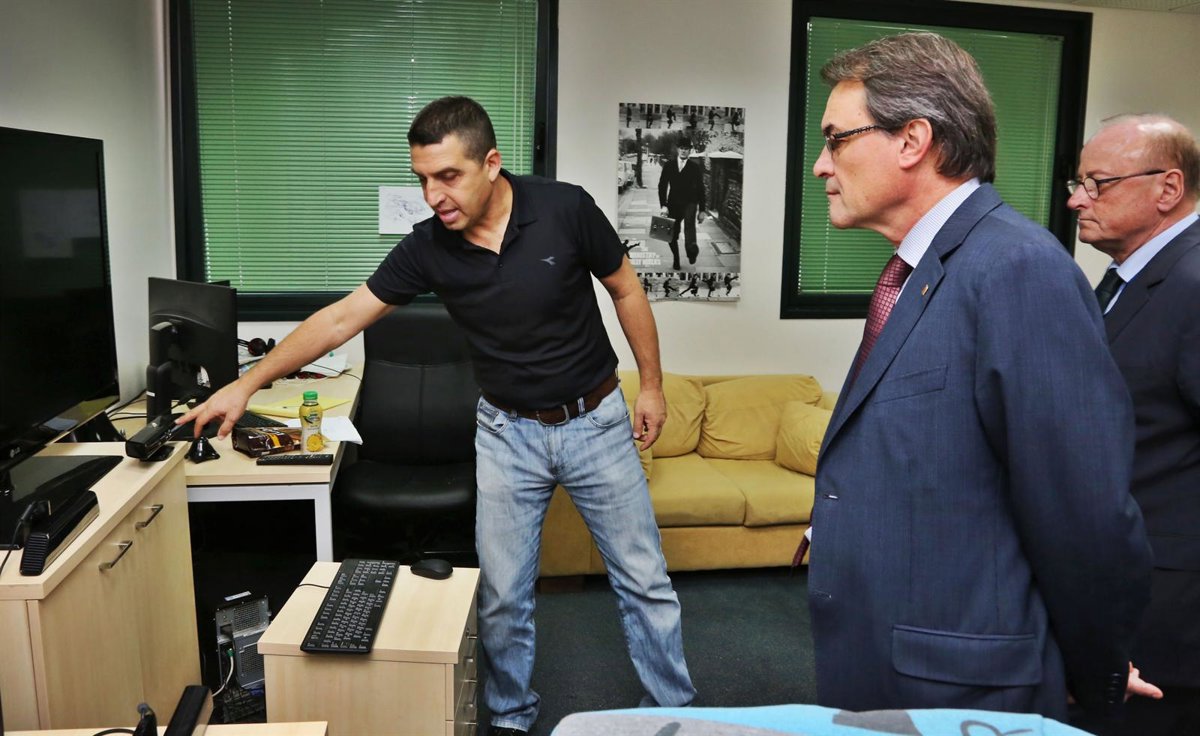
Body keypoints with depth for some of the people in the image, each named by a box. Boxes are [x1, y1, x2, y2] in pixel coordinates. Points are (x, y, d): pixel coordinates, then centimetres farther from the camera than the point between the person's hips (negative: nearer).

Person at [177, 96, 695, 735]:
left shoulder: (564, 209, -17)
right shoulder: (428, 248, -11)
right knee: (502, 594, 6)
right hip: (507, 431, 2)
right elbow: (342, 318, -5)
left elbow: (626, 292, -3)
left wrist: (651, 385, 0)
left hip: (595, 420, -1)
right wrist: (248, 383, -6)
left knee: (644, 580, 8)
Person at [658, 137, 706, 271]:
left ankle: (691, 248, -42)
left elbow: (700, 189, 6)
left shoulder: (695, 167, 2)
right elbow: (662, 185, 5)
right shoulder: (669, 165, 5)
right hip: (673, 203, 2)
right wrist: (663, 205, -5)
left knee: (689, 221, -34)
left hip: (690, 202, -2)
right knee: (672, 236, 4)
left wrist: (701, 210, 3)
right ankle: (676, 260, 22)